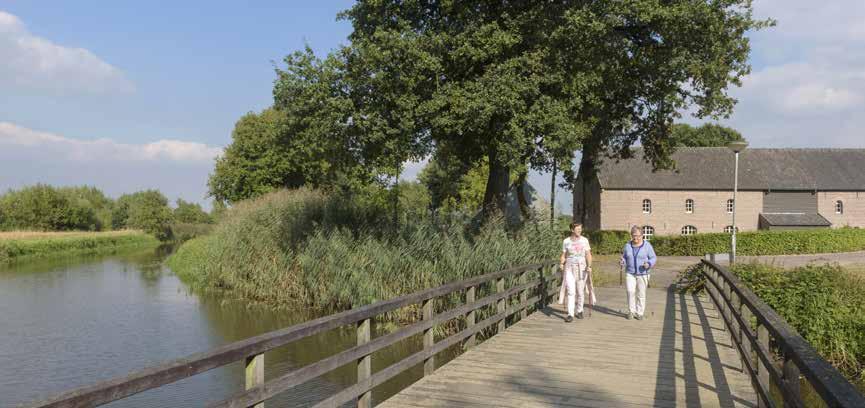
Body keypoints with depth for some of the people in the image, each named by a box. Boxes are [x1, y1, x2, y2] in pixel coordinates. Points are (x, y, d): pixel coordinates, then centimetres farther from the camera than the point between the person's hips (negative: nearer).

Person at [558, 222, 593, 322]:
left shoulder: (584, 240, 1)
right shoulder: (566, 241, 2)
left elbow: (588, 255, -3)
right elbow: (563, 255, 9)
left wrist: (589, 266, -16)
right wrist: (561, 263, -9)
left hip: (581, 268, 0)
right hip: (569, 268, 0)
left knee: (580, 292, 8)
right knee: (571, 291, -11)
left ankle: (579, 311, 30)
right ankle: (570, 315, -13)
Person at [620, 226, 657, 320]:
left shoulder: (647, 246, -6)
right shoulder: (627, 246, 3)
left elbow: (653, 258, -4)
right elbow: (625, 258, 10)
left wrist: (649, 264, -24)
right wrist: (622, 261, -12)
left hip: (643, 274, -2)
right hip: (630, 273, 2)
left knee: (641, 294, 1)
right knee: (630, 291, -15)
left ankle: (639, 313, 13)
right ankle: (631, 311, -2)